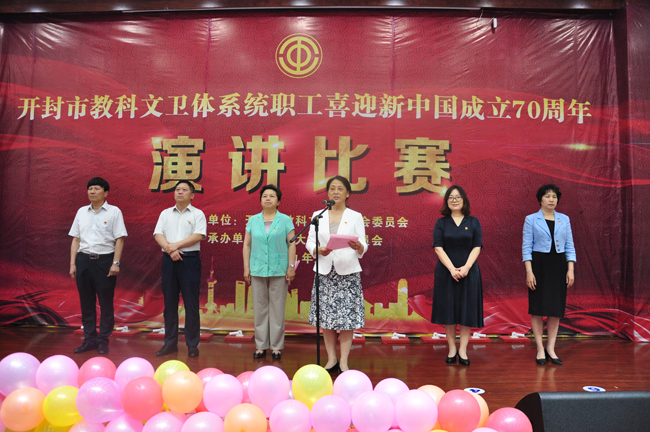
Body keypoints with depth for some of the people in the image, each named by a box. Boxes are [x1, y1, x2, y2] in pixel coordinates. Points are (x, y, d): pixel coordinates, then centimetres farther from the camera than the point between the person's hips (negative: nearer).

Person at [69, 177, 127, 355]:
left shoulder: (114, 212, 0)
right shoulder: (81, 212, 12)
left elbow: (119, 239, -5)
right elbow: (76, 239, 13)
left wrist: (115, 263, -12)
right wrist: (72, 263, 7)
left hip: (104, 260, -4)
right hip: (84, 260, 4)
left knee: (106, 303, 1)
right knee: (86, 302, 9)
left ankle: (103, 341, 12)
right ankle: (89, 339, 20)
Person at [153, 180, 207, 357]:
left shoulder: (197, 214, 4)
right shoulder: (165, 214, 14)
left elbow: (198, 236, -9)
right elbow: (158, 235, 3)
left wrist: (176, 245, -13)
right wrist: (169, 249, -14)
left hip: (190, 260, -3)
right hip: (169, 260, 4)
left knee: (191, 303, -1)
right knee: (169, 303, 8)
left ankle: (192, 344, 7)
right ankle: (170, 343, 17)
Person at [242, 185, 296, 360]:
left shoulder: (285, 220, 2)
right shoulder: (253, 220, 9)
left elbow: (292, 244, 1)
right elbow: (247, 245, 10)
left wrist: (291, 267, -5)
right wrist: (246, 268, 5)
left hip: (279, 271, -2)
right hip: (258, 271, 2)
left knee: (277, 309, 2)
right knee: (260, 308, 7)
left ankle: (277, 346, 11)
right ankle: (261, 346, 16)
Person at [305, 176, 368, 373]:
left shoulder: (355, 216, 7)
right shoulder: (317, 215, 11)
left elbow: (363, 248, 2)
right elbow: (310, 241, 7)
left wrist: (358, 246, -21)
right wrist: (319, 250, -14)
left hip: (348, 271, -1)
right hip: (325, 271, 2)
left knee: (347, 317, -2)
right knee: (325, 316, 4)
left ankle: (344, 361, 8)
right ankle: (331, 359, 18)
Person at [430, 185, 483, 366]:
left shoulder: (473, 222, 6)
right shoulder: (441, 223, 4)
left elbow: (477, 247, -1)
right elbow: (438, 248, -5)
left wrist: (466, 267, -15)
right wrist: (452, 269, -15)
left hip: (469, 271, 1)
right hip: (446, 272, 0)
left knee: (467, 310, 1)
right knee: (448, 309, 3)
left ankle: (463, 350, 9)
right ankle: (452, 349, 14)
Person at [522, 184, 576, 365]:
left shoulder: (564, 219, 9)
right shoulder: (531, 219, 0)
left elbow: (569, 246, 8)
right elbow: (526, 247, -4)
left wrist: (570, 270, -2)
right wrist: (529, 271, -12)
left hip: (559, 265, 3)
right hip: (539, 264, -3)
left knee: (557, 307, 4)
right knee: (538, 307, -1)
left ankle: (551, 347, 14)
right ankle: (540, 349, 8)